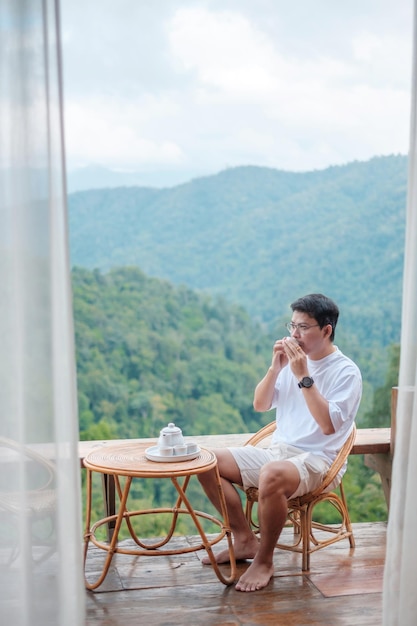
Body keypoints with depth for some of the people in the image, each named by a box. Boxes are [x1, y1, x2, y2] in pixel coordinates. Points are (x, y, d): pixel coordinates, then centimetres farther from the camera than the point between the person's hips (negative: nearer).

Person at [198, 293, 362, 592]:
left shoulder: (346, 371, -11)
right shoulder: (292, 361, 8)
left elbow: (328, 425, -23)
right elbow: (260, 405, 9)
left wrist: (304, 377, -24)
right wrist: (275, 368, -6)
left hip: (318, 460, -7)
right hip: (277, 451, 7)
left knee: (271, 476, -39)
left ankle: (264, 560, -16)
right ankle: (245, 539, 5)